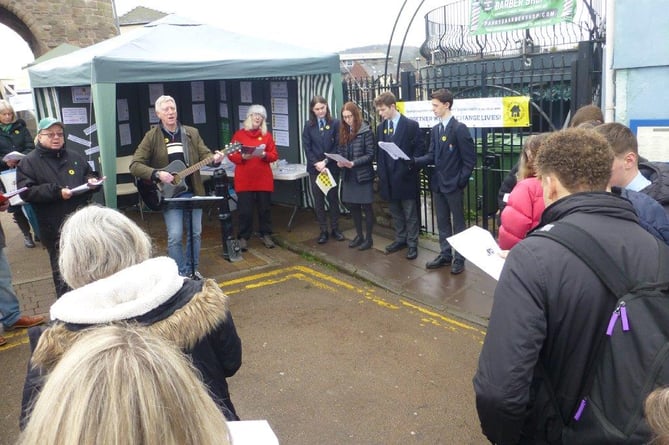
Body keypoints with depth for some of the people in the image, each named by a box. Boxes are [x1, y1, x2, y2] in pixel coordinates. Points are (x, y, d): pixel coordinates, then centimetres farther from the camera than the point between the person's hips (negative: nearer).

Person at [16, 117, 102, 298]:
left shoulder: (75, 156, 10)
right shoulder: (28, 162, -2)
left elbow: (89, 175, 23)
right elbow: (26, 192, -11)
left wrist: (92, 181, -2)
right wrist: (56, 192, -21)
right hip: (55, 229, -4)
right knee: (62, 272, 5)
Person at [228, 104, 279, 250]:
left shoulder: (267, 135, 8)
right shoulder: (239, 134, 3)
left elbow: (274, 155, 5)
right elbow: (231, 155, 0)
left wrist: (264, 155, -14)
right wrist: (243, 157, -18)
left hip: (264, 179, 2)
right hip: (244, 179, -2)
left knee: (265, 208, 7)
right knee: (245, 209, -2)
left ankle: (265, 235, 21)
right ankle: (243, 237, 10)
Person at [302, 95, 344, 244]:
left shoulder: (335, 123, -2)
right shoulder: (309, 125, 3)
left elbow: (337, 146, -6)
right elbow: (307, 148, 0)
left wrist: (325, 162, -14)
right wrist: (316, 164, -12)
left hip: (332, 168, -1)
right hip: (315, 169, 1)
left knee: (333, 198, 8)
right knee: (318, 200, 5)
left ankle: (335, 228, 20)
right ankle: (323, 231, 14)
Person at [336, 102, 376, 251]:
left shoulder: (366, 131, -10)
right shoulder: (343, 131, 8)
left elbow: (370, 155, -12)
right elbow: (341, 151, 13)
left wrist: (353, 163, -22)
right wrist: (339, 161, -8)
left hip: (363, 175, -6)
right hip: (348, 175, 6)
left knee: (366, 206, 3)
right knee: (352, 205, 12)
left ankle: (369, 238, 16)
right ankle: (359, 235, 27)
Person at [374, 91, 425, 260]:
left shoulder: (411, 125, -8)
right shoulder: (380, 127, 9)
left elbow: (419, 149, -8)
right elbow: (379, 152, 12)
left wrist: (409, 167, -17)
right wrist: (381, 172, 4)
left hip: (405, 177, -5)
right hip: (388, 178, 5)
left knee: (410, 213, 5)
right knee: (395, 212, 16)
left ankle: (412, 244, 15)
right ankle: (400, 239, 29)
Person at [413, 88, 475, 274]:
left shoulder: (460, 128, -12)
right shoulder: (435, 129, 10)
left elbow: (469, 159, -13)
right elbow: (432, 156, 7)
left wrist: (461, 181, -14)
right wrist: (414, 160, -9)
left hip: (454, 184, -7)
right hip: (438, 183, 7)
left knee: (458, 222, 6)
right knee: (442, 222, 15)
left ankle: (459, 258, 17)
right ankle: (445, 254, 27)